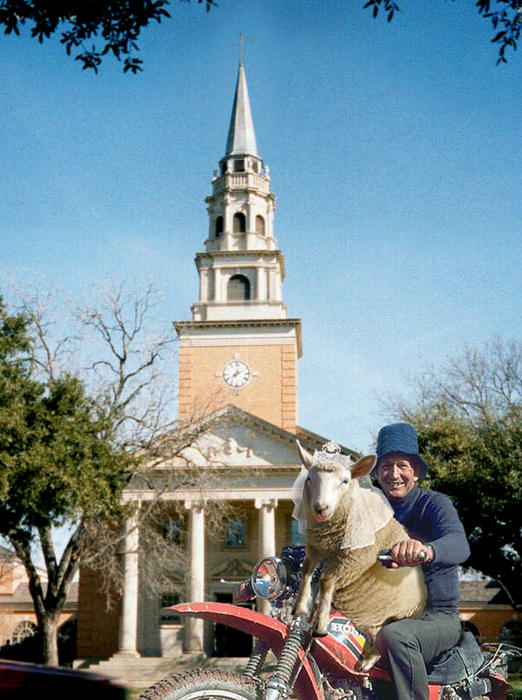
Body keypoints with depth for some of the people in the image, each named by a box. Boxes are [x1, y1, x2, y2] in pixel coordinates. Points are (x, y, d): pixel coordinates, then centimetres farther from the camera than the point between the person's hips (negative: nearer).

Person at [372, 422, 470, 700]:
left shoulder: (434, 503, -8)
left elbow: (459, 545, -28)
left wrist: (426, 550, -51)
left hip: (437, 617, -6)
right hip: (385, 613, 6)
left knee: (394, 636, -37)